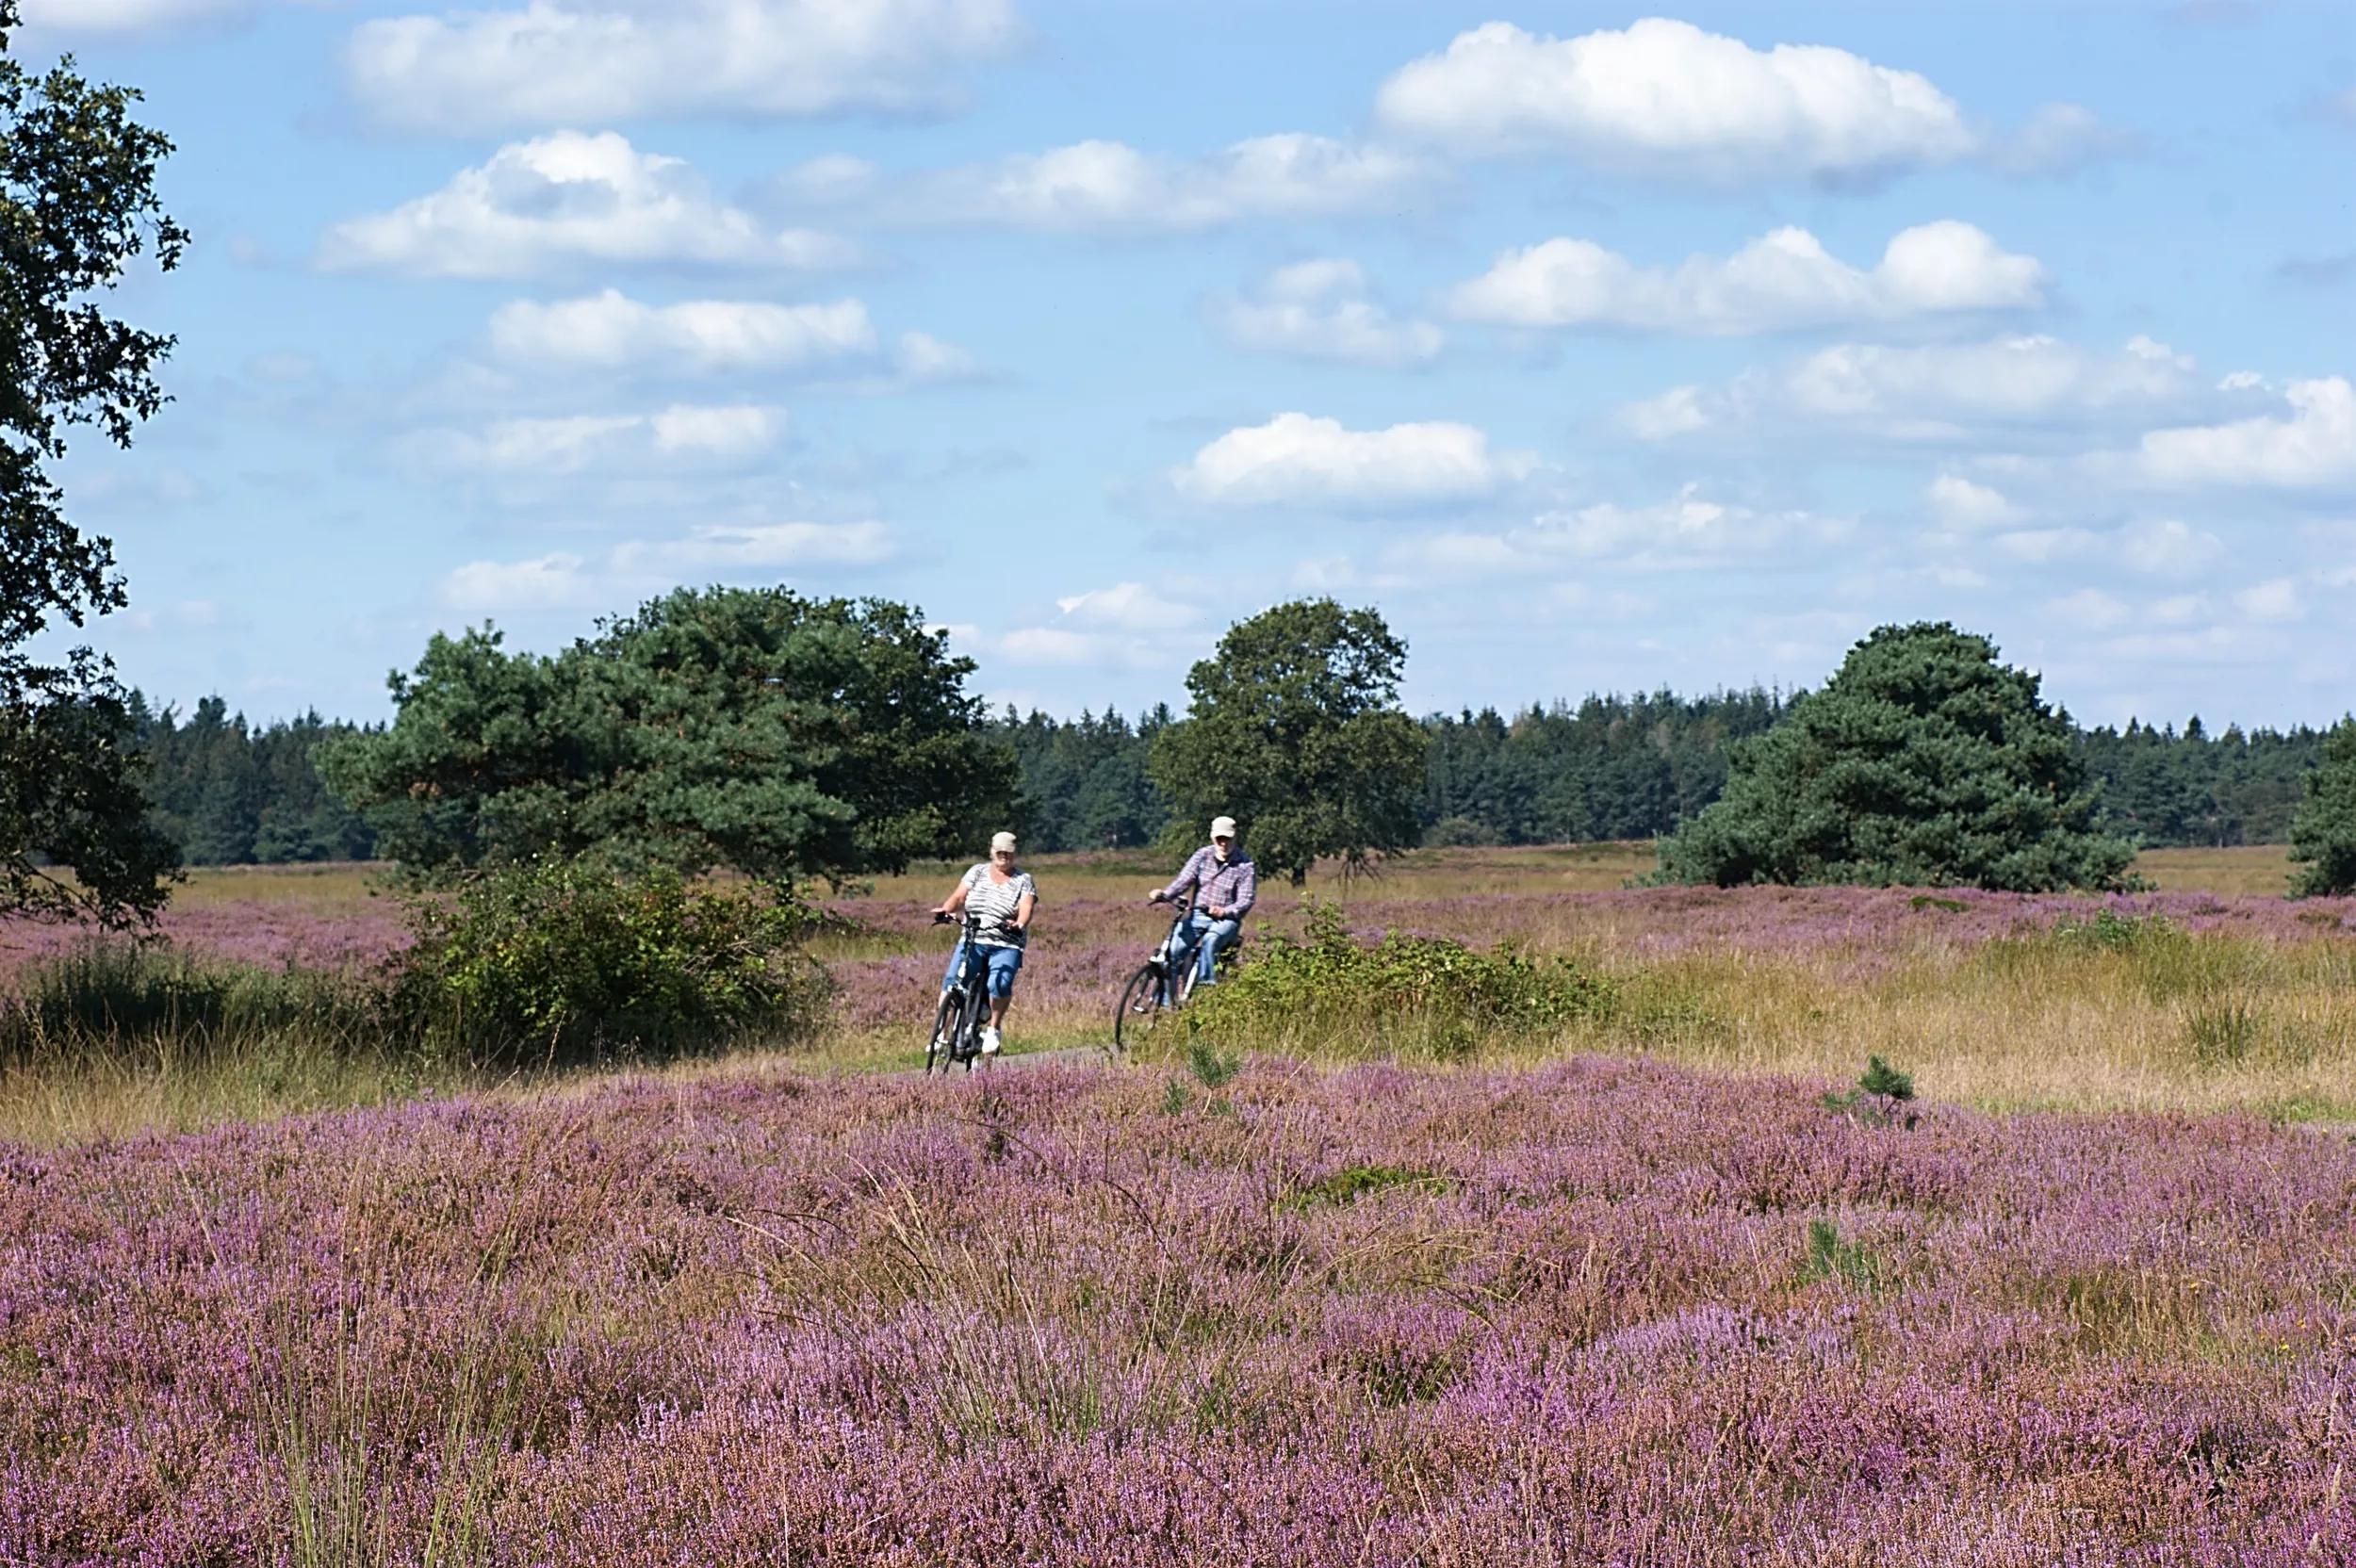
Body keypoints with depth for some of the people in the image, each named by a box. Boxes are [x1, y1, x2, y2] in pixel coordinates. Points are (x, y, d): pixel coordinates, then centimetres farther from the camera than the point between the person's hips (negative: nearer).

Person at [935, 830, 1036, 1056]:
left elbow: (1026, 908, -10)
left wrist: (1020, 924, -32)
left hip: (1006, 946, -2)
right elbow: (959, 896, 3)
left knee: (1000, 984, -27)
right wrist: (946, 909, -18)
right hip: (972, 940, 2)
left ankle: (993, 1028, -6)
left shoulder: (1023, 880, 6)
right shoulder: (977, 873, 14)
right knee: (952, 981, -17)